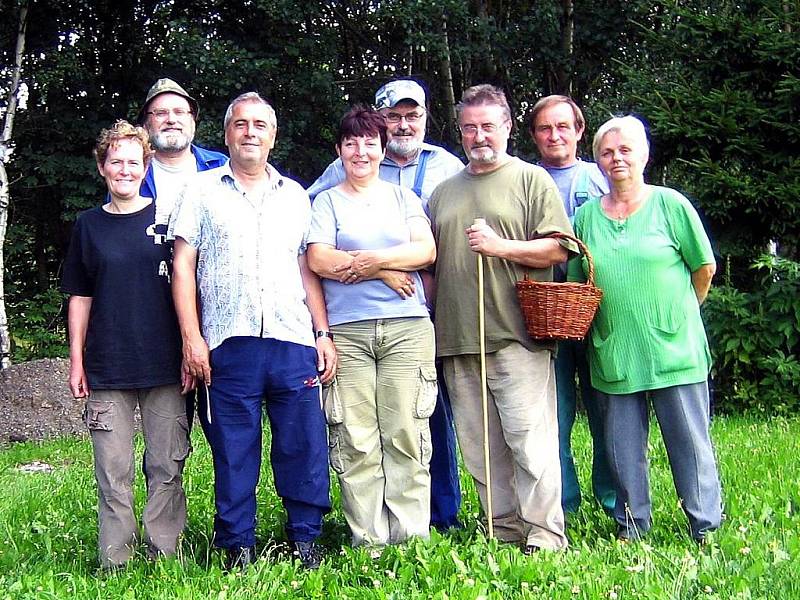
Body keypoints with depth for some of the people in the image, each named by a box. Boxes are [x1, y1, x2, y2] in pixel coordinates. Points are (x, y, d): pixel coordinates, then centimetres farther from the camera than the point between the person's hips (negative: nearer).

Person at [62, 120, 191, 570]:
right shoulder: (89, 225, 10)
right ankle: (115, 562, 11)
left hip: (165, 367, -1)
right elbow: (80, 298, 13)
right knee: (113, 473, 3)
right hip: (107, 369, 1)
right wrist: (77, 359, 6)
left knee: (167, 468, 2)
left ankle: (165, 556, 11)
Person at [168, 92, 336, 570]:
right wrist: (192, 337, -5)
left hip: (294, 340, 2)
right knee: (233, 453, 2)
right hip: (228, 344, -2)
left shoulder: (295, 195, 18)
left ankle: (306, 540, 13)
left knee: (305, 446, 1)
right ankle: (238, 547, 12)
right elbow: (183, 267, 4)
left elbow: (308, 271, 17)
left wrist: (324, 334, 8)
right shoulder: (203, 190, 10)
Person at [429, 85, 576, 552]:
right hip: (457, 339, 6)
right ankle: (505, 531, 15)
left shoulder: (532, 180, 6)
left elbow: (558, 250, -2)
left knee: (530, 440, -8)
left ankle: (544, 537, -3)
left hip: (517, 337, -5)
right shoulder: (444, 192, 21)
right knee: (481, 448, 6)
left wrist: (501, 247, -14)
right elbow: (429, 260, 24)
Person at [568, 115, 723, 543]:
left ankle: (707, 527, 13)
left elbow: (704, 269, 6)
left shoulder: (670, 204, 0)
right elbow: (574, 285, 15)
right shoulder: (586, 215, 8)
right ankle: (631, 527, 21)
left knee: (690, 440, 2)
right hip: (614, 354, 3)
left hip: (675, 348, -3)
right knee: (623, 448, 9)